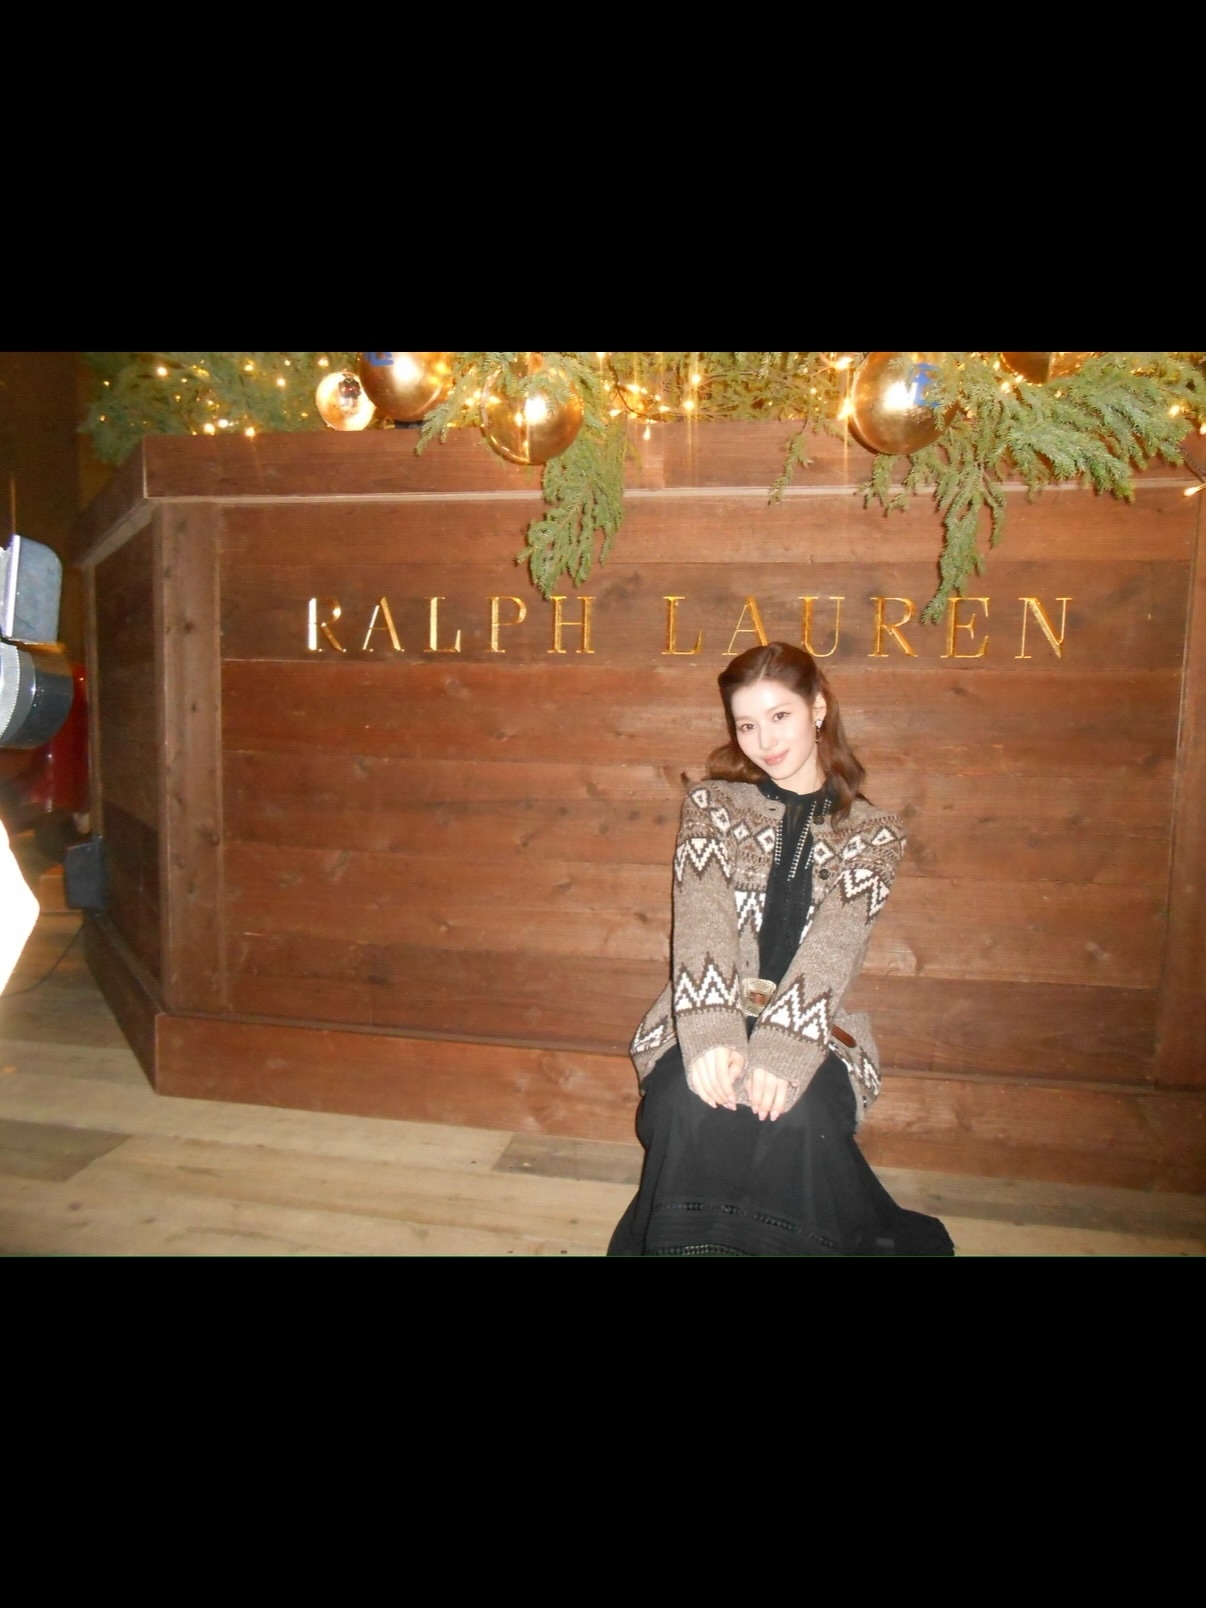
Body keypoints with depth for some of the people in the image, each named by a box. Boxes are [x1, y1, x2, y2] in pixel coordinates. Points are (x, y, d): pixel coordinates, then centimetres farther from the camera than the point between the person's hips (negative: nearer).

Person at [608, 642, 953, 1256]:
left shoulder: (873, 832, 6)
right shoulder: (711, 803, 8)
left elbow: (836, 943, -10)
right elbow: (701, 919, -8)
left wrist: (782, 1048, -27)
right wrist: (710, 1033, -26)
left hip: (812, 1028, 0)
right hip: (708, 1017, 0)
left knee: (797, 1115, -31)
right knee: (693, 1106, -31)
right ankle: (689, 1243, -8)